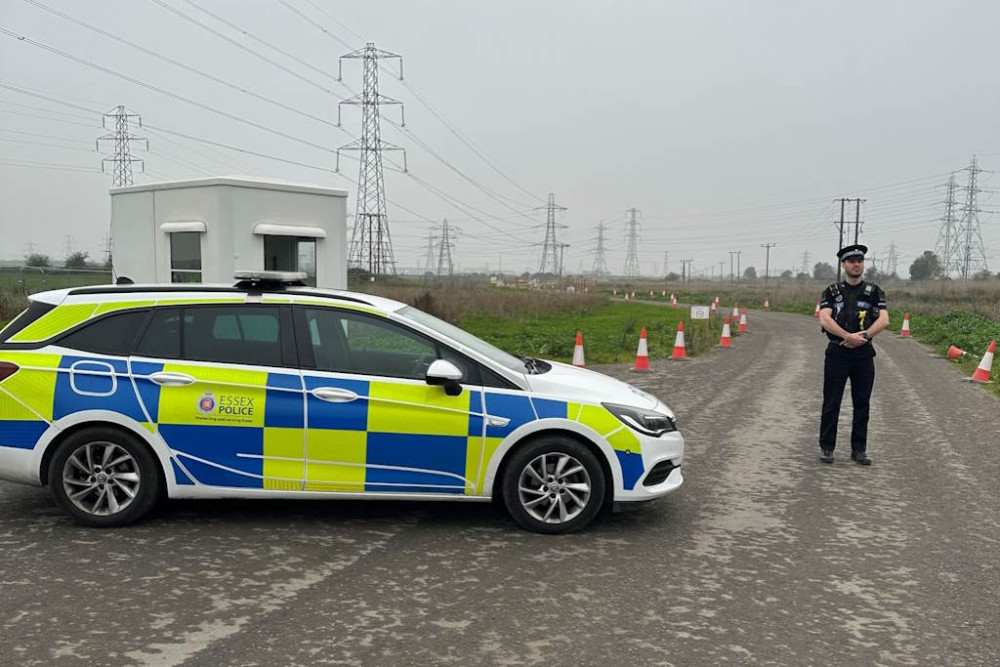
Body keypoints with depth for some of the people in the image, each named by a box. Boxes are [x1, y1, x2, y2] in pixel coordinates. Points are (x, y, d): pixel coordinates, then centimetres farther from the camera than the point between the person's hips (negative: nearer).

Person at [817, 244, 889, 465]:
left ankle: (859, 450, 15)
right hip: (837, 353, -2)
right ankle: (826, 447, 11)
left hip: (863, 354, 2)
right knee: (831, 403, 1)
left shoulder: (874, 292, 7)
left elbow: (884, 320, -4)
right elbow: (824, 320, -11)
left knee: (862, 404, 6)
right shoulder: (832, 292, 3)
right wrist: (849, 336, -21)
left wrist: (864, 335, -18)